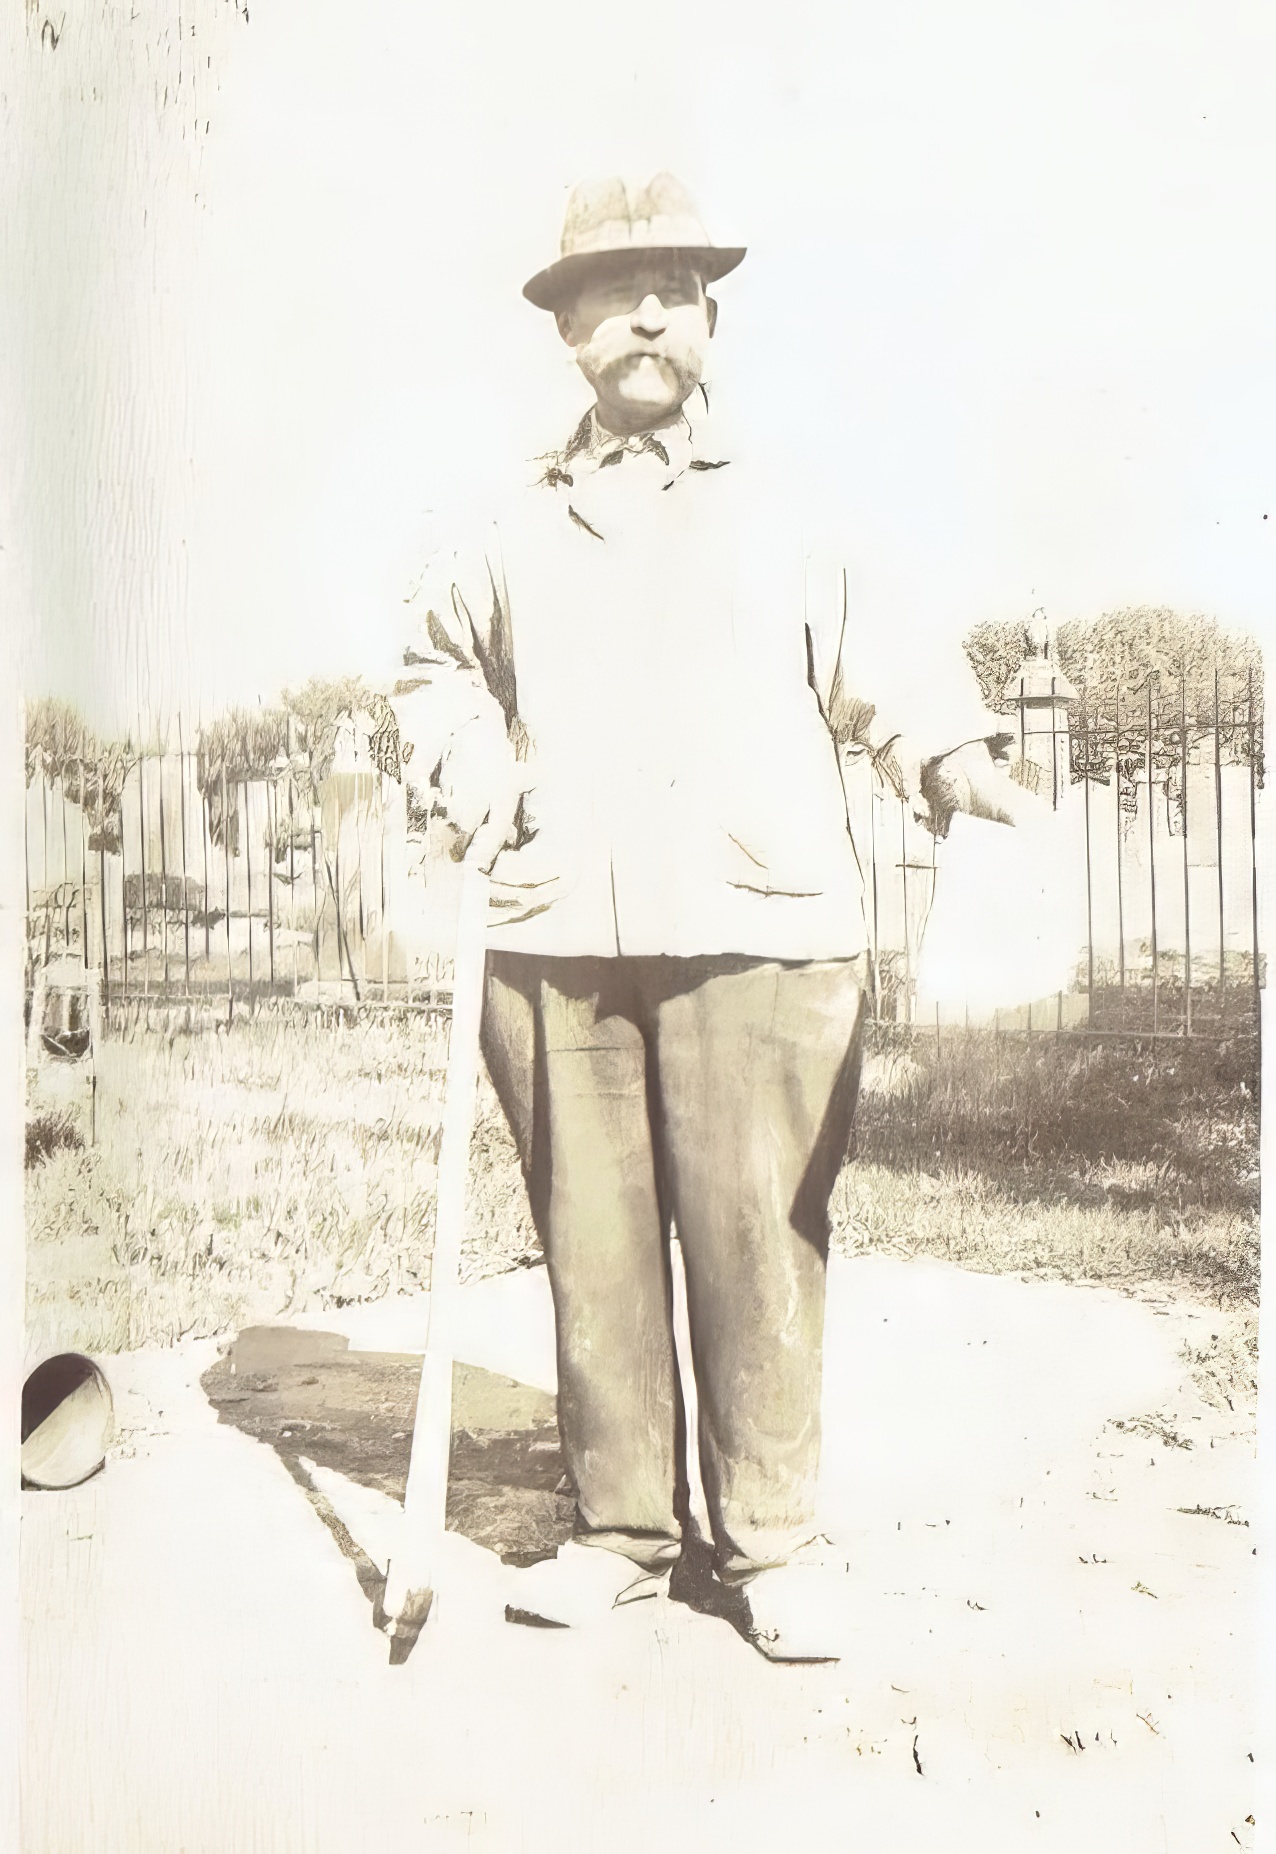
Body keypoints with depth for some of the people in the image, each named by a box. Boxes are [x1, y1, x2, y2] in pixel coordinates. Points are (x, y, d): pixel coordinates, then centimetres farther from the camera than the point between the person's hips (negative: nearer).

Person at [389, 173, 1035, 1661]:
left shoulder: (789, 499, 13)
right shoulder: (513, 525, 17)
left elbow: (872, 666, 15)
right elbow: (436, 664, 30)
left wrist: (943, 755, -4)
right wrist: (469, 781, 12)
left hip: (756, 928, -2)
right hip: (554, 938, 2)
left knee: (757, 1239, -3)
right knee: (592, 1243, 5)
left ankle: (773, 1541, 10)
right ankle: (622, 1525, 18)